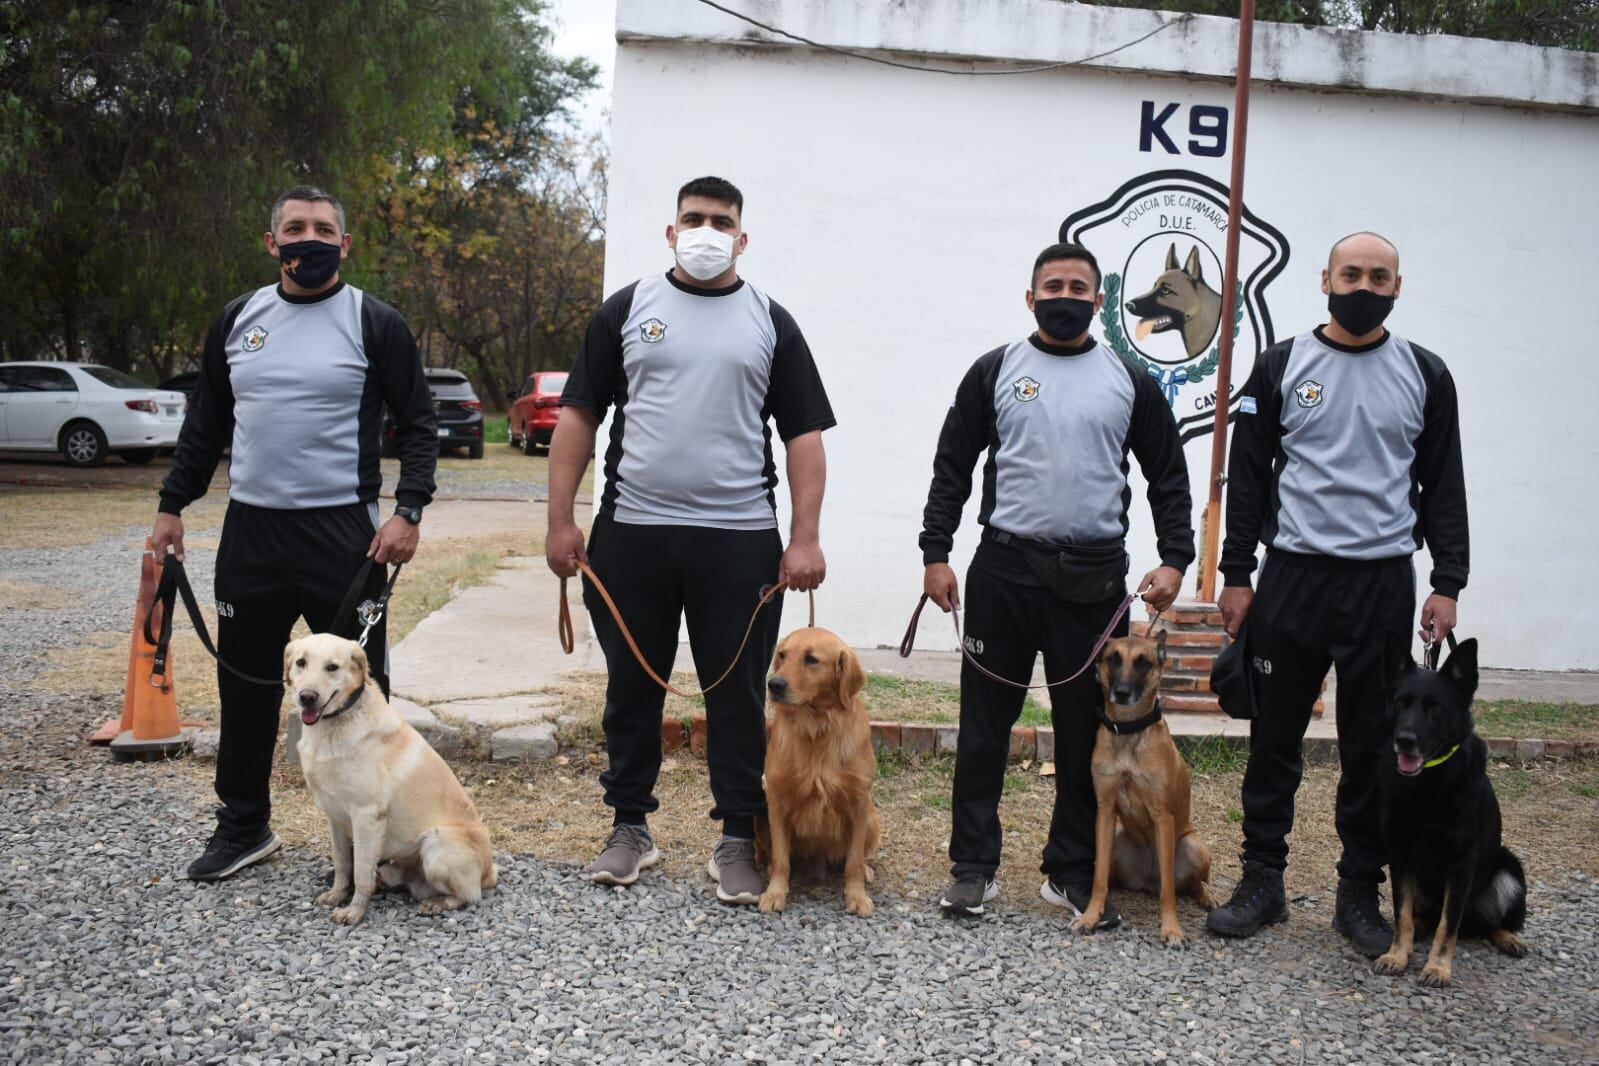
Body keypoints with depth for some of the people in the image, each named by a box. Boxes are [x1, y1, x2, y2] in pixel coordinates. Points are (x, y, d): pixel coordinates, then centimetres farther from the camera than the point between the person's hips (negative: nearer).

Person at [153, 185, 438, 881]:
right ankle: (243, 827, 26)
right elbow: (205, 423, 17)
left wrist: (408, 511, -12)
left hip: (342, 530, -4)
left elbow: (417, 424, -1)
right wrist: (172, 504, 13)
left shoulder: (375, 323, -2)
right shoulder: (239, 319, 10)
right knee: (245, 683, 11)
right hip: (250, 530, 4)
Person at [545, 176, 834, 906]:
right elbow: (578, 416, 7)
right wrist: (561, 520, -1)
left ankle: (738, 839, 16)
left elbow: (804, 435, 4)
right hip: (632, 534, 1)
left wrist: (806, 538, -5)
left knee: (738, 695, 4)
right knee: (632, 687, 10)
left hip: (740, 540, 0)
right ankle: (630, 827, 24)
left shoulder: (771, 323, 7)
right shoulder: (625, 310, 8)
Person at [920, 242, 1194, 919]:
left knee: (1087, 730, 7)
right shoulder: (995, 371, 5)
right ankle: (973, 868, 14)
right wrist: (935, 553, -2)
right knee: (985, 723, 3)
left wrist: (1173, 560, -1)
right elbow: (952, 466, 6)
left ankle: (1072, 874, 19)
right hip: (1004, 571, -1)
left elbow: (1168, 477, 10)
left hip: (1095, 577, 1)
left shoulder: (1130, 381, 8)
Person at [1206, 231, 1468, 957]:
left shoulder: (1424, 374, 6)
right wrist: (1235, 575, -1)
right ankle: (1262, 882, 17)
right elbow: (1247, 476, 3)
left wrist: (1448, 584, 1)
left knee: (1373, 746, 7)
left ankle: (1360, 894, 18)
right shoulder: (1281, 366, 3)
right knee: (1275, 739, 5)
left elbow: (1443, 486, 8)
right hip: (1293, 577, -1)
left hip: (1384, 583, 1)